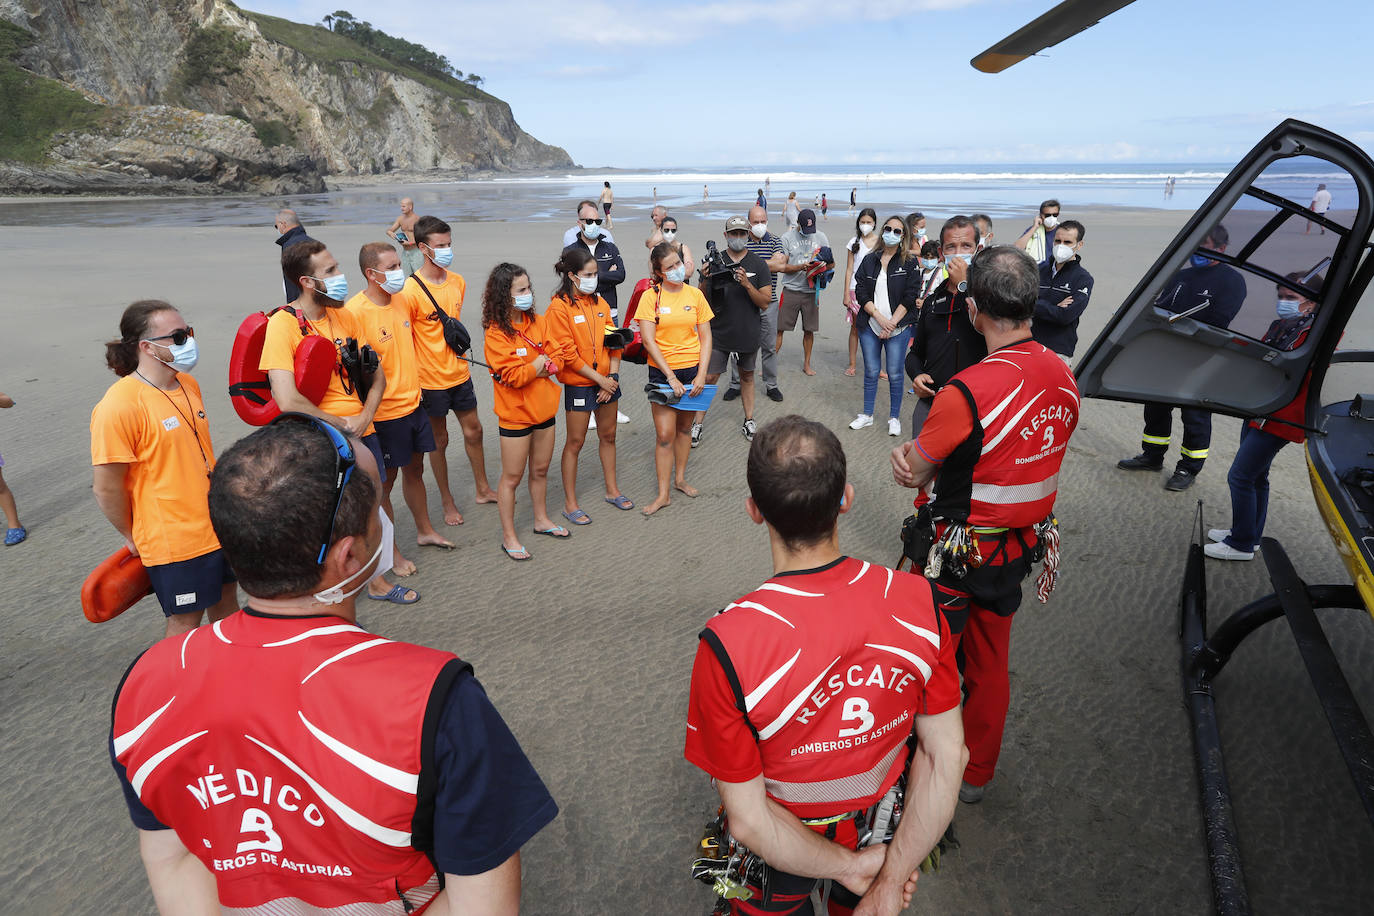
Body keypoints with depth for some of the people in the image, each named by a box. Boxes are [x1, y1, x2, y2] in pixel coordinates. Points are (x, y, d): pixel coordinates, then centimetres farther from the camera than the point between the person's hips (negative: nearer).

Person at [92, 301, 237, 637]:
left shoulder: (188, 383, 3)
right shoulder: (119, 405, -21)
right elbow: (107, 488, -16)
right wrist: (133, 537, -4)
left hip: (217, 523, 7)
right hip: (174, 541, -7)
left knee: (225, 598, 21)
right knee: (186, 622, 9)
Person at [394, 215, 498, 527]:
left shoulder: (458, 281, 3)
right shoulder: (409, 291, -17)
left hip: (459, 373, 6)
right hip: (430, 379, -6)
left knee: (473, 431, 15)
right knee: (439, 440, 9)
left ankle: (482, 489, 33)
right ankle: (447, 501, 24)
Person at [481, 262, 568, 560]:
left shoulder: (538, 322, 3)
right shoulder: (496, 333, -18)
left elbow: (555, 357, 3)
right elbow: (513, 376, -23)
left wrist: (539, 367, -15)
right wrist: (539, 363, -9)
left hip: (544, 409, 6)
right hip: (516, 414, -6)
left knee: (540, 470, 19)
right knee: (512, 477, 4)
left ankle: (541, 519, 38)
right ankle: (508, 536, 16)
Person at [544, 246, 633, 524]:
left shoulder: (599, 302, 7)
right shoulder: (559, 308, -12)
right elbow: (568, 354, -16)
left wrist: (613, 376, -4)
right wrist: (599, 379, -14)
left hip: (607, 380, 6)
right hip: (579, 384, -6)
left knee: (608, 436, 16)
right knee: (575, 441, 2)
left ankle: (612, 490, 32)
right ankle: (570, 504, 12)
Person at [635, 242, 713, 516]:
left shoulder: (695, 295, 2)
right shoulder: (651, 296, -6)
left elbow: (705, 337, 3)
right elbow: (648, 341, -11)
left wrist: (701, 374, -7)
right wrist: (671, 376, -15)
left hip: (693, 369, 3)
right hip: (662, 372, -3)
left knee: (685, 427, 14)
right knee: (665, 434, -4)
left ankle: (680, 478, 33)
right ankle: (663, 494, 5)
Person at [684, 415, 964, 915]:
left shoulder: (727, 647, -36)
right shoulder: (916, 602, -25)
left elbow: (749, 821, -26)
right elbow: (946, 756, -16)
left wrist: (849, 867, -13)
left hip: (781, 849, -2)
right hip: (883, 827, 3)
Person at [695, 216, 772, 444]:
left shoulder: (759, 265, 0)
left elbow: (765, 303, -4)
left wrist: (747, 284, -20)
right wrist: (705, 280, -20)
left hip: (749, 334, 1)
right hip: (718, 333, -1)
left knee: (747, 376, 14)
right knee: (708, 378, -2)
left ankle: (749, 422, 26)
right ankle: (697, 425, 7)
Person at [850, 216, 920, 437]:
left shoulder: (910, 262, 0)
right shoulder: (870, 259, 7)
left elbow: (909, 297, -6)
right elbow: (861, 291, 0)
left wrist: (892, 323, -14)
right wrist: (879, 317, -12)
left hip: (898, 328, -2)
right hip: (870, 326, 2)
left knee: (895, 374, 2)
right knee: (871, 372, 8)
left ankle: (894, 418, 15)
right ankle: (867, 416, 21)